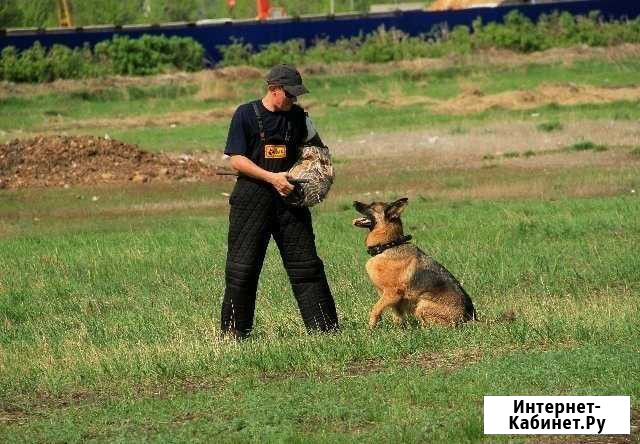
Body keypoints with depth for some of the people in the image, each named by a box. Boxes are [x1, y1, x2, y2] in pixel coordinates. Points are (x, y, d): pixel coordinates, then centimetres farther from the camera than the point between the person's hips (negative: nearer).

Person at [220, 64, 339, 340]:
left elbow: (315, 145, 25)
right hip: (251, 198, -4)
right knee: (242, 267, -2)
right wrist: (271, 177, -19)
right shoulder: (246, 115, -5)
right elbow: (237, 160, -10)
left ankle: (325, 326, 5)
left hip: (289, 196, 4)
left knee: (306, 264, 3)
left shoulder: (297, 116, 8)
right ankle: (234, 332, 7)